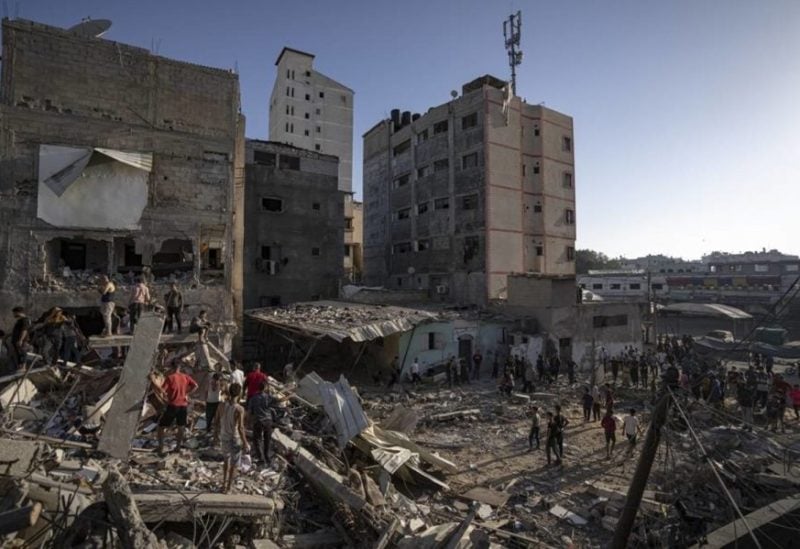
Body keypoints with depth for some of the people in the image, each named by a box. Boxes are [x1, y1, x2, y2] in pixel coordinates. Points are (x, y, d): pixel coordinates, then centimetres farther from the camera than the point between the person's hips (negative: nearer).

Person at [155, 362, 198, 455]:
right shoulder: (185, 377, 3)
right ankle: (178, 447, 22)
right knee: (181, 427, 18)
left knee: (161, 426, 9)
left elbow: (162, 390, -18)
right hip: (183, 405, 4)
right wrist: (187, 394, 6)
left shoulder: (170, 377, -10)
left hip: (173, 405, -4)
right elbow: (195, 386, 1)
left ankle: (160, 449, 6)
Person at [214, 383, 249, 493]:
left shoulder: (222, 405, -11)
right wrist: (245, 443, -13)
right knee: (233, 465, 15)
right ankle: (228, 488, 28)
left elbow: (216, 421, 0)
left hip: (224, 438, 5)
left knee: (227, 460, 29)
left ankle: (224, 485, 39)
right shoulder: (239, 409, -27)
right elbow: (240, 428, -25)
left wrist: (216, 435, 17)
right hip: (235, 440, -5)